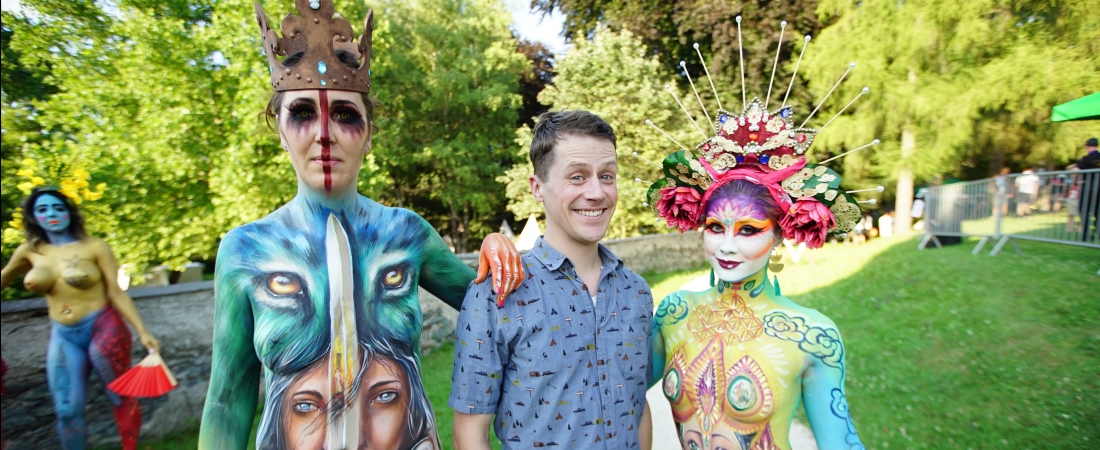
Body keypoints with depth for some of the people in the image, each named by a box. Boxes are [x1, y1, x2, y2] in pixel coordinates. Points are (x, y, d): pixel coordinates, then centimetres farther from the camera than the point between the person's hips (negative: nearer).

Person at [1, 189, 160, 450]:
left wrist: (143, 333, -15)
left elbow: (117, 293, -11)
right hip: (62, 336, 4)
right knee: (67, 409, 10)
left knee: (120, 398, 8)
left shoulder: (94, 247, -10)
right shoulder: (30, 251, 3)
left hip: (103, 330, -4)